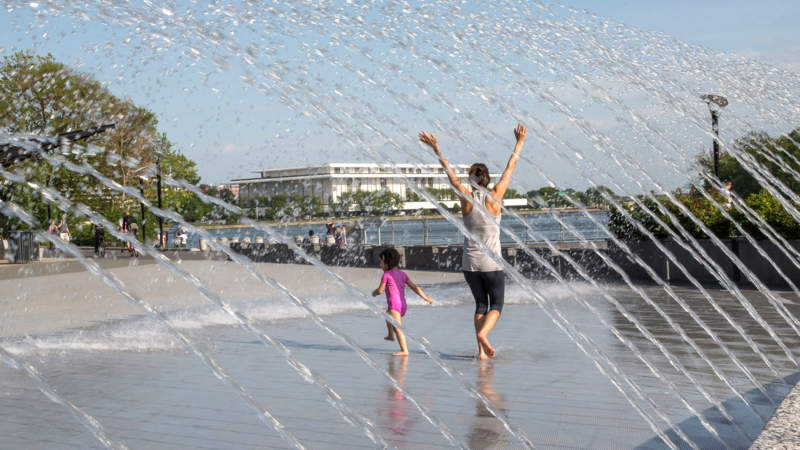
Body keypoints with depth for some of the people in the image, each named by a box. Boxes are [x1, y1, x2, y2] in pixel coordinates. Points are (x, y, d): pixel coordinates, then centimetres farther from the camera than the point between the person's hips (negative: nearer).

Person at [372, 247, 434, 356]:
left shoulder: (386, 275, -6)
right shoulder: (402, 274, 13)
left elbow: (380, 290, -4)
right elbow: (414, 287, 7)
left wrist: (374, 293, 18)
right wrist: (426, 298, 8)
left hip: (394, 305, -9)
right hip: (403, 305, 9)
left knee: (397, 328, -20)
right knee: (387, 314, 37)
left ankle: (404, 350, -32)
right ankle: (391, 335, 54)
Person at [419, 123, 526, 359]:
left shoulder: (466, 197, -4)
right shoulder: (494, 197, -8)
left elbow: (450, 172, 6)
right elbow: (510, 168, 1)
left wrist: (436, 149, 15)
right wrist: (519, 143, 11)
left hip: (469, 262, 3)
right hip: (491, 262, -3)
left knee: (481, 304, 14)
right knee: (496, 304, 9)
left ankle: (481, 349, 5)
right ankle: (483, 333, -19)